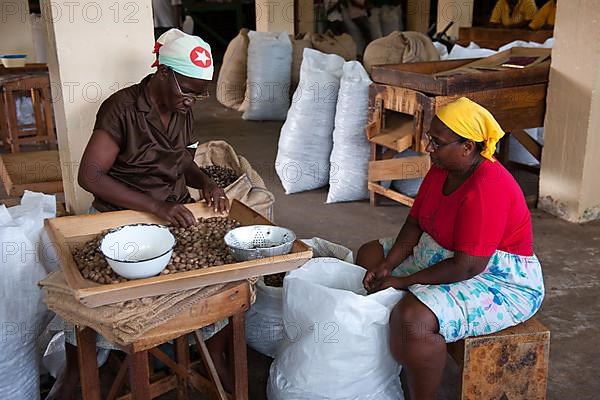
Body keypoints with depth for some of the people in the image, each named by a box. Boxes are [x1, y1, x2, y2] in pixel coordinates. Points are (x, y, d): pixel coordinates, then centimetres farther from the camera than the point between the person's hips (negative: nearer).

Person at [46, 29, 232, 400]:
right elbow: (89, 175, -21)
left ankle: (218, 360, 5)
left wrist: (207, 183, -4)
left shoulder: (184, 112, 3)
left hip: (177, 213, 5)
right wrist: (155, 206, -30)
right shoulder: (122, 108, -17)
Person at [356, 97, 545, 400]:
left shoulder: (487, 190, -30)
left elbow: (466, 268, -31)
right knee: (370, 256, 14)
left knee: (412, 318, -34)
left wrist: (404, 282, -24)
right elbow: (415, 224, 3)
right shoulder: (441, 170, -2)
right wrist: (388, 265, -12)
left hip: (498, 283, -10)